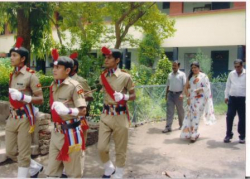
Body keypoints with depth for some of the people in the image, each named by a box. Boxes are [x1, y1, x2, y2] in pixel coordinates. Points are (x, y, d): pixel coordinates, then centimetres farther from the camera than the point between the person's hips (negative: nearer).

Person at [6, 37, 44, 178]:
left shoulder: (31, 75, -11)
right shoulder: (12, 75, 11)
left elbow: (40, 99, -13)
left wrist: (23, 97, -27)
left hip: (25, 118, -8)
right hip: (12, 117, 8)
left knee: (23, 154, 2)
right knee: (11, 152, 15)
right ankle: (35, 167, 35)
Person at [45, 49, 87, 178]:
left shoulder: (74, 86, -15)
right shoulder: (53, 85, 7)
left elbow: (83, 111, -19)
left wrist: (67, 111, -34)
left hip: (70, 132, -7)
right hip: (56, 132, 7)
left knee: (73, 172, 10)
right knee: (52, 171, 15)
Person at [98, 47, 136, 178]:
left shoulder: (125, 77, -8)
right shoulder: (102, 77, 5)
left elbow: (133, 96, -2)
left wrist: (123, 97, -20)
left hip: (120, 116, -4)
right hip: (105, 115, 4)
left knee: (120, 149, 7)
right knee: (101, 147, 3)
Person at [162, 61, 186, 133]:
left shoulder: (182, 74, -1)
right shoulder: (170, 75, 12)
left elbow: (184, 85, -9)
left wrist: (182, 94, -21)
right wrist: (166, 95, 15)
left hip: (178, 94, -3)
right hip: (170, 94, 3)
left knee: (180, 111, 10)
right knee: (169, 111, -3)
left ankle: (181, 125, 26)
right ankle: (168, 127, -3)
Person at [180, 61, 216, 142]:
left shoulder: (203, 76, 0)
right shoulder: (190, 77, 13)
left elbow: (207, 87, -4)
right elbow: (186, 87, 12)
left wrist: (200, 89, -22)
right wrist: (188, 97, -1)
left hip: (200, 99, -4)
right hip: (191, 99, 5)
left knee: (196, 116, -7)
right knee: (189, 116, 3)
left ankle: (194, 135, -1)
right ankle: (188, 133, 15)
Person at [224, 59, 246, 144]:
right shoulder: (231, 74, 8)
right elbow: (228, 86, 13)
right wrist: (226, 96, 9)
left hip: (242, 99, -2)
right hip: (232, 98, 2)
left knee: (242, 118, 6)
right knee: (229, 117, 0)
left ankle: (242, 136, 17)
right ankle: (228, 135, 10)